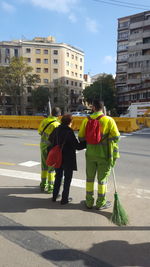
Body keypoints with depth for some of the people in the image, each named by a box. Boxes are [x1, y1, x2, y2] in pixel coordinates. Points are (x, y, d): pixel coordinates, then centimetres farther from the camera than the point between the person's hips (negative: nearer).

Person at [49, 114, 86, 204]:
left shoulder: (56, 130, -1)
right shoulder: (69, 132, -20)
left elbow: (51, 139, 17)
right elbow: (77, 146, -21)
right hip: (68, 159, -6)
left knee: (58, 177, 21)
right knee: (67, 178, 9)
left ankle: (55, 196, 31)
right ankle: (64, 199, 17)